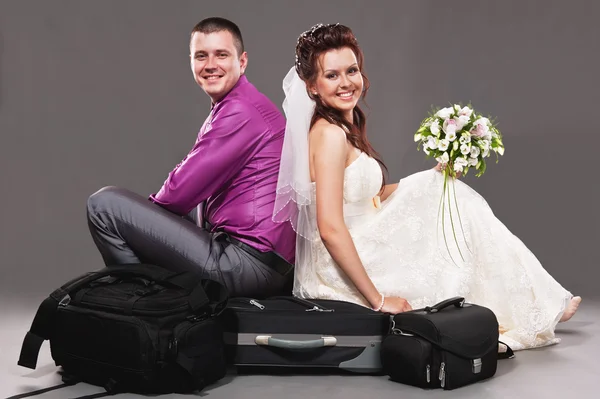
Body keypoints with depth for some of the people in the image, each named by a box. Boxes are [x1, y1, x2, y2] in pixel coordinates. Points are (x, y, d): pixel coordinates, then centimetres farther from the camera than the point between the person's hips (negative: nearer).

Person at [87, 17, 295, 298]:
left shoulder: (240, 111, -14)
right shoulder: (241, 106, 19)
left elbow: (181, 192, -15)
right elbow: (195, 186, 18)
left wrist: (154, 204, 6)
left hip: (249, 261, -11)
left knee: (104, 204, -9)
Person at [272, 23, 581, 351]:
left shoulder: (346, 127, 8)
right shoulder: (330, 135, -22)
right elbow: (330, 229, -27)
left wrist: (434, 177, 8)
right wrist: (378, 299, -23)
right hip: (341, 274, -9)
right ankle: (535, 311, 22)